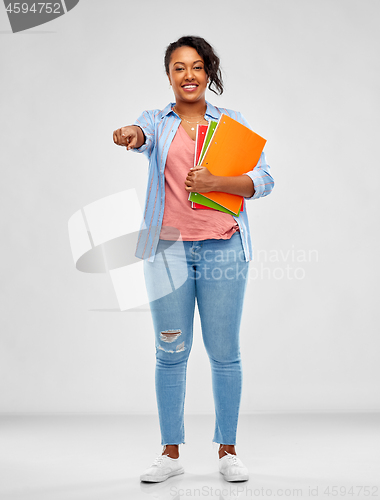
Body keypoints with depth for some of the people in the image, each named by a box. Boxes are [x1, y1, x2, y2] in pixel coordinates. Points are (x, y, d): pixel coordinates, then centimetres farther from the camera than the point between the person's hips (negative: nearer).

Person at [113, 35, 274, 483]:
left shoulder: (233, 123, 11)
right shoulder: (157, 121, 10)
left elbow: (263, 180, 3)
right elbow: (142, 135, -15)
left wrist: (214, 183, -12)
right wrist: (129, 135, -39)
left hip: (222, 247, 0)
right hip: (168, 248, 0)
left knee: (224, 352, 3)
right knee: (170, 352, 4)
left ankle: (227, 450, 16)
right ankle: (171, 452, 15)